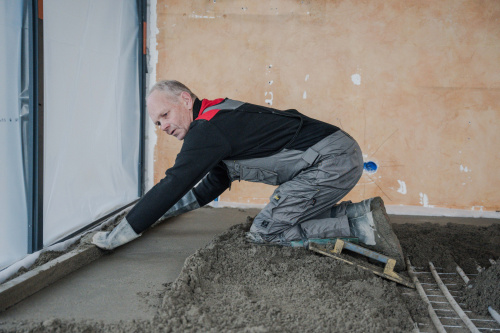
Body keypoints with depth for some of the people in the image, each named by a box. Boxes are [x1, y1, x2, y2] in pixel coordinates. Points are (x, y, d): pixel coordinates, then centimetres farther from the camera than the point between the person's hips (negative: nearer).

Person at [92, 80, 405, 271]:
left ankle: (358, 225, -9)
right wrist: (158, 212, 30)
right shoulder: (222, 119, 19)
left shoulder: (208, 128, -12)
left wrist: (113, 238, -8)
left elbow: (172, 186, -15)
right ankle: (360, 213, 8)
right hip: (343, 156, 10)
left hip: (332, 160, -10)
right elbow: (209, 187, 30)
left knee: (264, 233, -7)